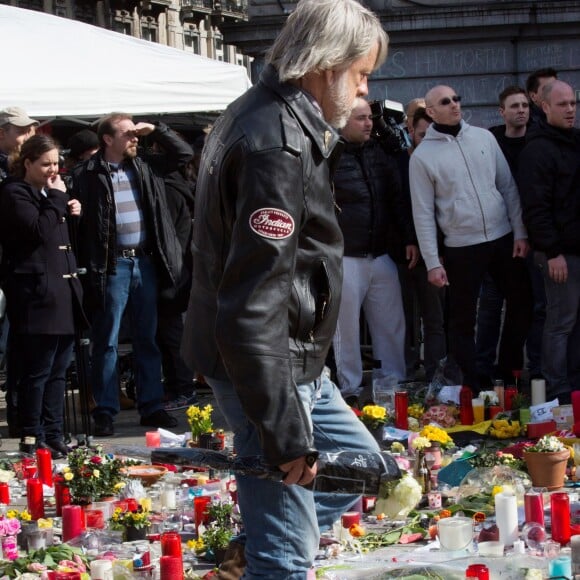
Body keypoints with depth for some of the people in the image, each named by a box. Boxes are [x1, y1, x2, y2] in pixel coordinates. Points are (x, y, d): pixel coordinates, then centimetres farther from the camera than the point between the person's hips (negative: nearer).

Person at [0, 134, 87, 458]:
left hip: (64, 293, 9)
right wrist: (57, 198, -11)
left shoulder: (50, 193, 20)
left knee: (58, 370, 10)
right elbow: (38, 231, -20)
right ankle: (33, 439, -1)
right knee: (36, 372, -6)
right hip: (37, 296, -9)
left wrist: (73, 213, 12)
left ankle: (54, 436, 15)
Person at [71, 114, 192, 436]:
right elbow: (80, 223, -9)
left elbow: (184, 154, 18)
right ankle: (105, 412, 5)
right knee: (107, 342, 0)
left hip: (145, 262, 5)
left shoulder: (145, 167, 11)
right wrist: (89, 269, -14)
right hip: (112, 265, -5)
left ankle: (151, 407, 18)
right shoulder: (87, 175, -5)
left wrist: (156, 130, 5)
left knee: (147, 339, 11)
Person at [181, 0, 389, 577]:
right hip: (268, 368, -11)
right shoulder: (278, 148, -23)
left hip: (292, 360, 11)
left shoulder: (255, 116, 10)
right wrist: (286, 431, -26)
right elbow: (255, 302, -28)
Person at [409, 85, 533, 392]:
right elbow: (423, 213, -5)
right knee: (462, 321, 2)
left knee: (522, 303, 10)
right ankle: (471, 386, 13)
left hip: (503, 239, 4)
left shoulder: (483, 137, 5)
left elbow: (508, 187, 7)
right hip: (461, 248, -4)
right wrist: (433, 262, -9)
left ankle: (508, 372, 26)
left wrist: (520, 232, 1)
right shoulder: (422, 156, -5)